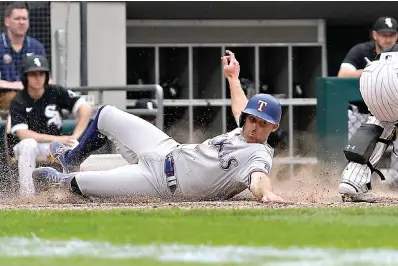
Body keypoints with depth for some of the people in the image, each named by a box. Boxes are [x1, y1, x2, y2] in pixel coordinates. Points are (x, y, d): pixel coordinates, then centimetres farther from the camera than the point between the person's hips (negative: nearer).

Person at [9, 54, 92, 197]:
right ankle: (26, 194, -30)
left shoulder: (55, 92, -9)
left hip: (55, 144, 2)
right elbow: (22, 134, -26)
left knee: (74, 146, -29)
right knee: (28, 144, -37)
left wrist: (74, 137, -24)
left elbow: (85, 108, -13)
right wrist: (56, 139, -33)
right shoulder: (18, 102, -14)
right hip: (28, 147, -2)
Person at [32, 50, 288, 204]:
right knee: (106, 114, 23)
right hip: (167, 150, 8)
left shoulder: (259, 155, -27)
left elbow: (258, 179, -49)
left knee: (76, 183, -4)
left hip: (161, 183, -8)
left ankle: (59, 179, 35)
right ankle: (71, 159, 51)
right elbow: (241, 110, 21)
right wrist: (233, 78, 33)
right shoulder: (245, 130, -3)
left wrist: (266, 193, -72)